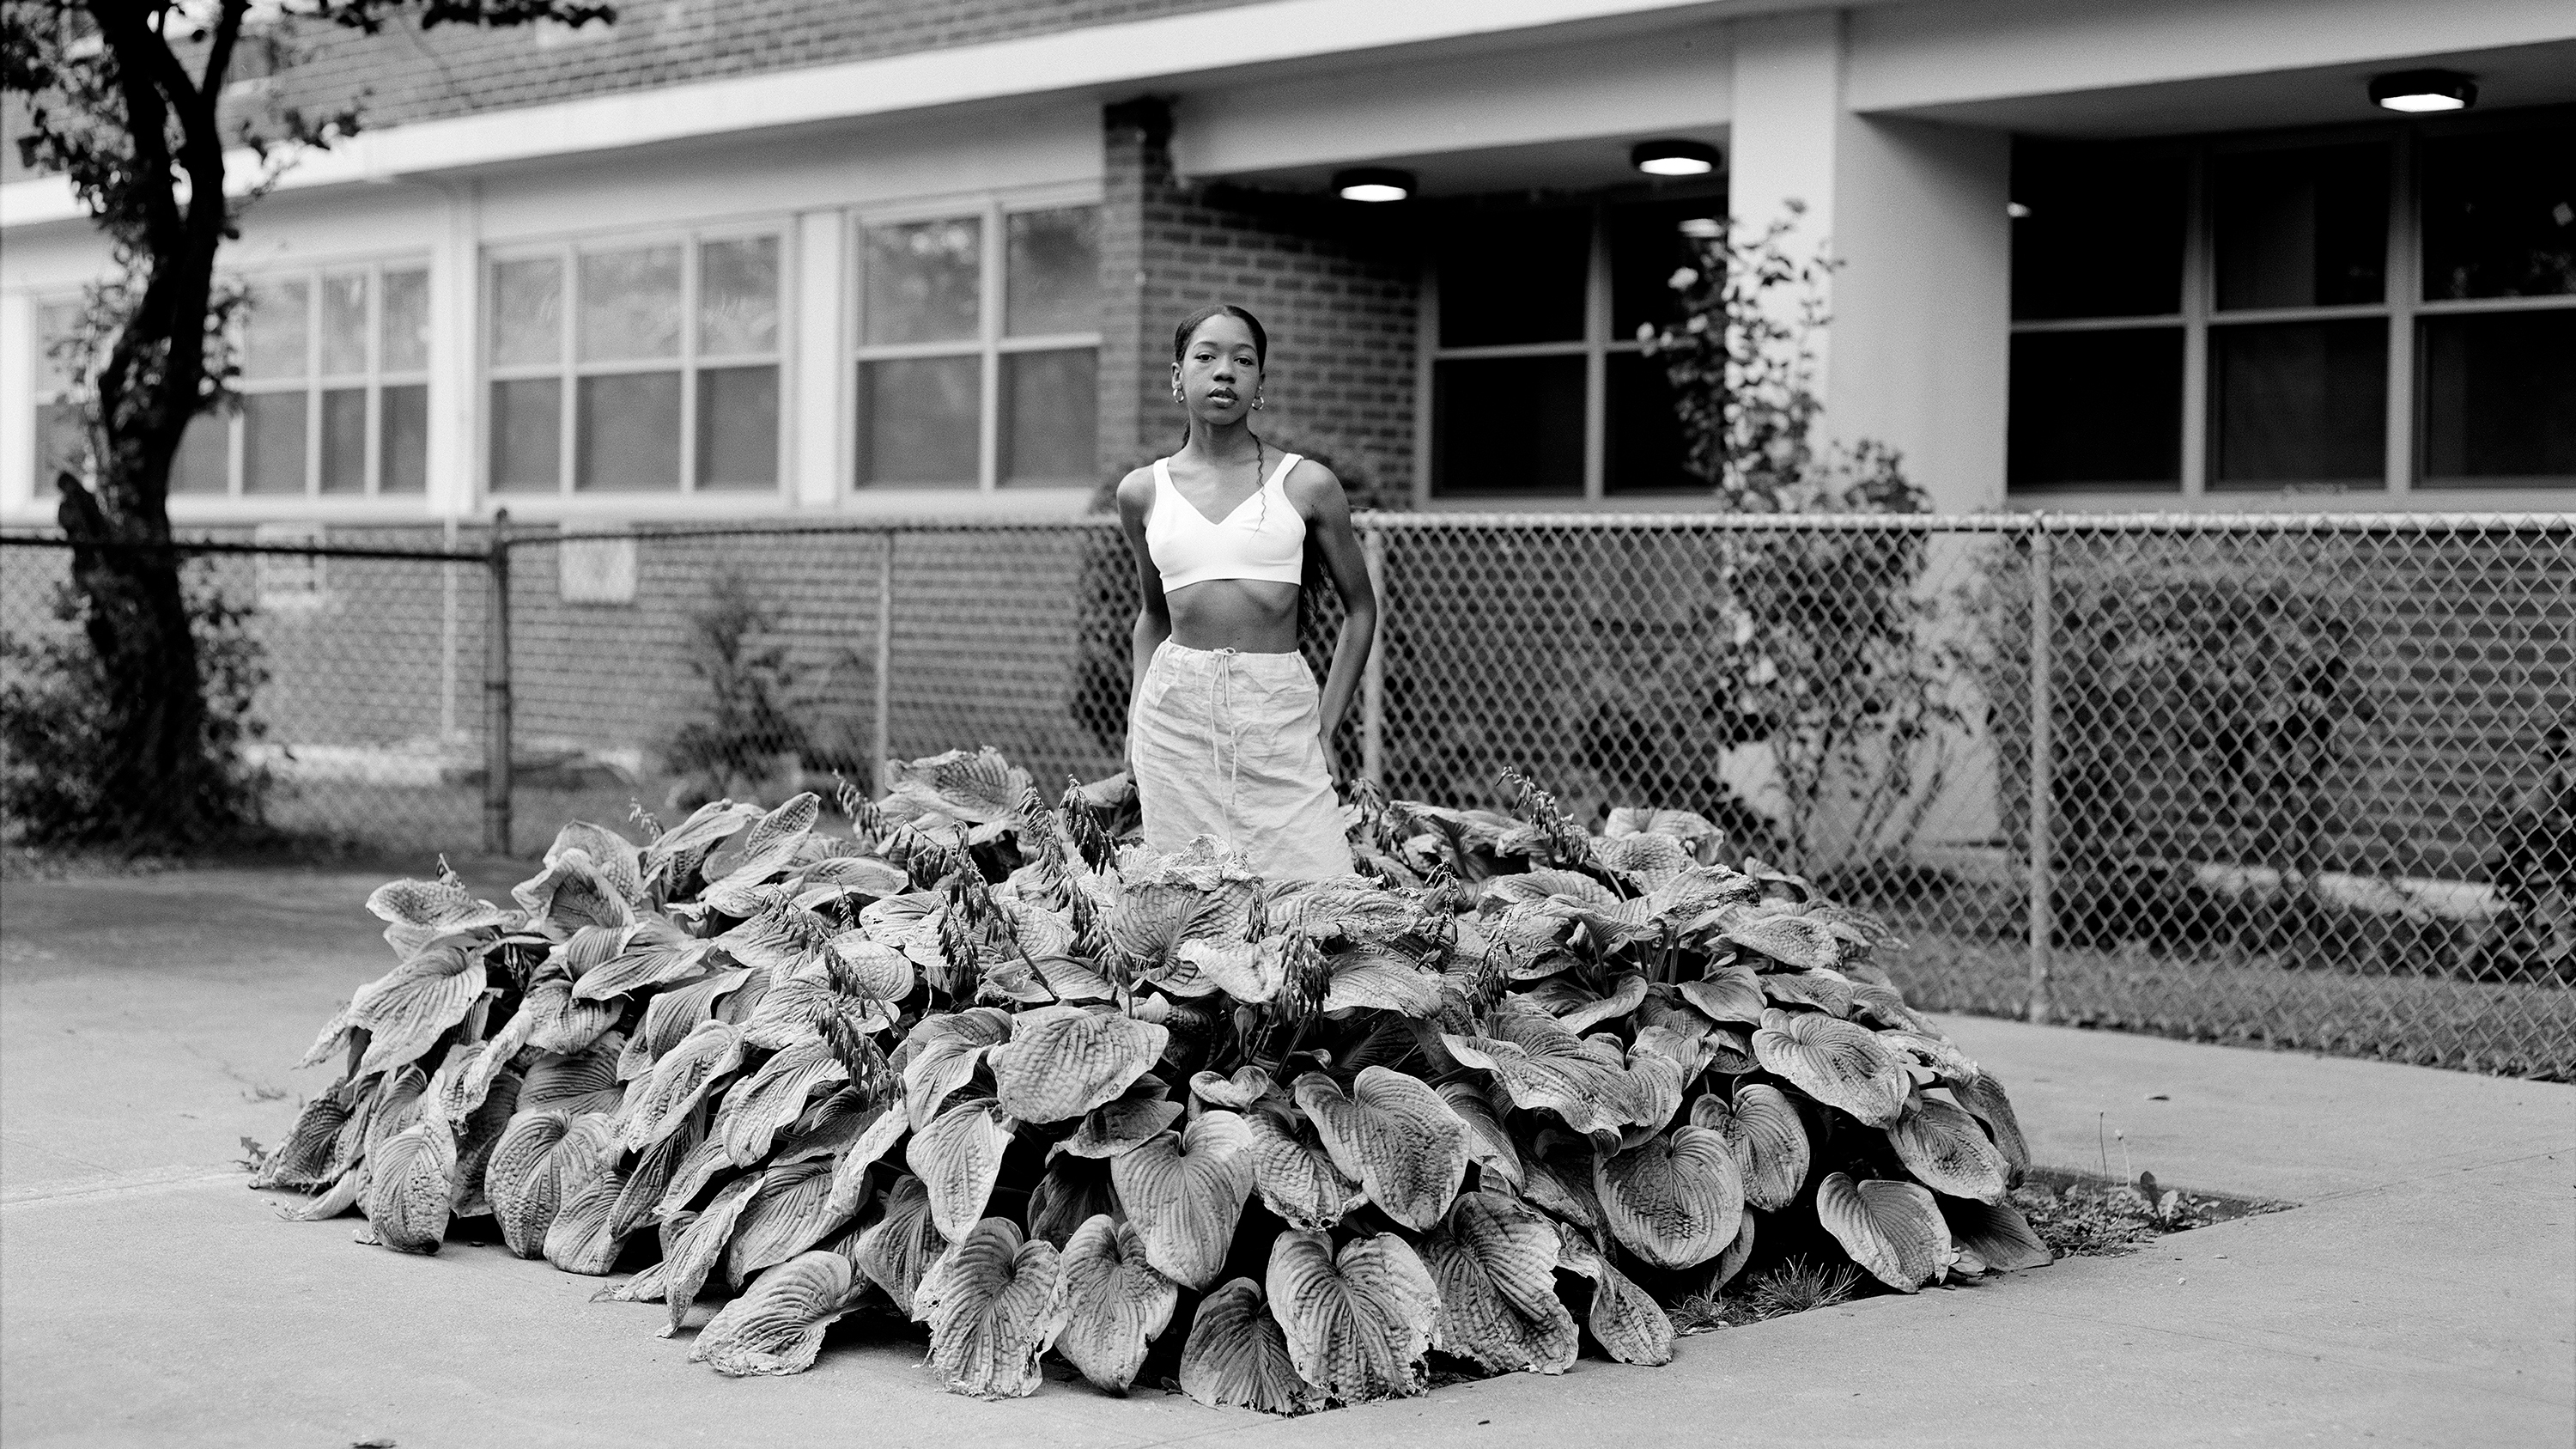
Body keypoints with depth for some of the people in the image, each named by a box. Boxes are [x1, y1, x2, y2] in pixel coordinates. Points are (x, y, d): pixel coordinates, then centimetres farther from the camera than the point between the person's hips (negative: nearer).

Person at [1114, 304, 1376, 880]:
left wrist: (1326, 726, 5)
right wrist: (1138, 721, 14)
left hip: (1280, 709, -2)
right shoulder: (1143, 492, 9)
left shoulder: (1306, 484, 2)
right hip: (1176, 715, 2)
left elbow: (1360, 609, 11)